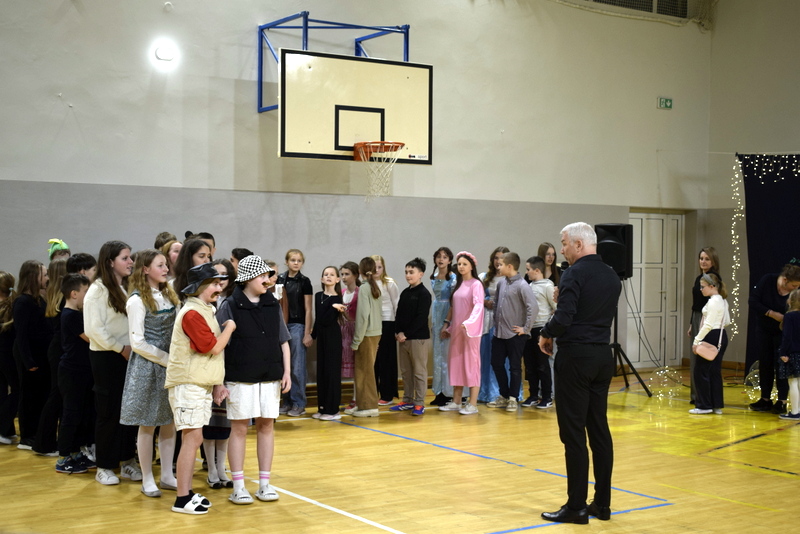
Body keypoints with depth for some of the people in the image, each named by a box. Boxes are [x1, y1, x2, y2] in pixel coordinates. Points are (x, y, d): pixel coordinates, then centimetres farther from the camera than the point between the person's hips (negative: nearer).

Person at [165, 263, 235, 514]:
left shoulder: (206, 311, 16)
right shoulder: (192, 313, -16)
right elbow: (213, 347, -19)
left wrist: (217, 383, 13)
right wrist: (229, 328, -4)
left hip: (202, 384, 10)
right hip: (188, 384, -10)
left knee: (192, 439, 11)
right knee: (193, 437, -11)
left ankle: (188, 492, 16)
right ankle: (182, 499, -7)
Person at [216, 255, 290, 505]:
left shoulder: (273, 305, 6)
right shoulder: (230, 306, -6)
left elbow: (283, 341, 11)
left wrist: (287, 372, 3)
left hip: (270, 377, 4)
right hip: (240, 378, -4)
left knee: (266, 426, 8)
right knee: (239, 428, 3)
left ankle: (264, 484, 17)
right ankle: (238, 487, 11)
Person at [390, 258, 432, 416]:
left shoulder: (424, 294, -9)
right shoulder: (404, 293, 13)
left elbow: (421, 318, -15)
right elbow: (399, 314, 13)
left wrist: (406, 334, -15)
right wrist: (398, 332, -2)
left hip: (419, 338, -7)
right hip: (403, 338, 7)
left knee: (419, 371, -2)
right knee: (405, 371, 12)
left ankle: (419, 403, 2)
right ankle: (408, 400, 21)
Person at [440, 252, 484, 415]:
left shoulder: (476, 284, -9)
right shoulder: (458, 284, 14)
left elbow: (478, 305, -22)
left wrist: (469, 322, -35)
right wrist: (447, 324, 16)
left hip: (470, 330, -7)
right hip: (456, 329, 7)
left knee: (471, 364, -4)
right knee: (455, 364, 9)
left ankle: (473, 404, 0)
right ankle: (456, 401, 17)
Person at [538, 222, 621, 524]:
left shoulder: (575, 273, -12)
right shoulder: (612, 277, 11)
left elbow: (563, 318, -20)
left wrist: (546, 335, -2)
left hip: (576, 356, -8)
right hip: (603, 356, 8)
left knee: (573, 432, -3)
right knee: (599, 430, 11)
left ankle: (576, 507, 0)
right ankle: (602, 503, 15)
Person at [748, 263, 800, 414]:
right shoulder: (767, 281, -16)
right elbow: (752, 301, -14)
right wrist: (772, 313, -21)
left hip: (783, 333, -2)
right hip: (764, 331, 2)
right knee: (765, 365, 8)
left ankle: (782, 402, 5)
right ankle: (765, 400, 18)